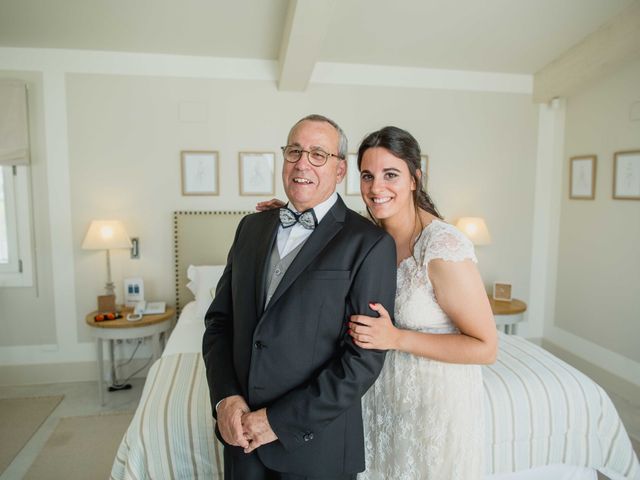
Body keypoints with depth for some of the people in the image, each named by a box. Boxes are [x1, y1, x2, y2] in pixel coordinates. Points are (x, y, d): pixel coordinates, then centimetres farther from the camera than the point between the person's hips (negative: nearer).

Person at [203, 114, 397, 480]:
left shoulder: (370, 243, -13)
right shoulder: (252, 227, 4)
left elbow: (365, 357, -16)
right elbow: (220, 318, 5)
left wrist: (282, 420, -15)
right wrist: (225, 397, -7)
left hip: (315, 441, -4)